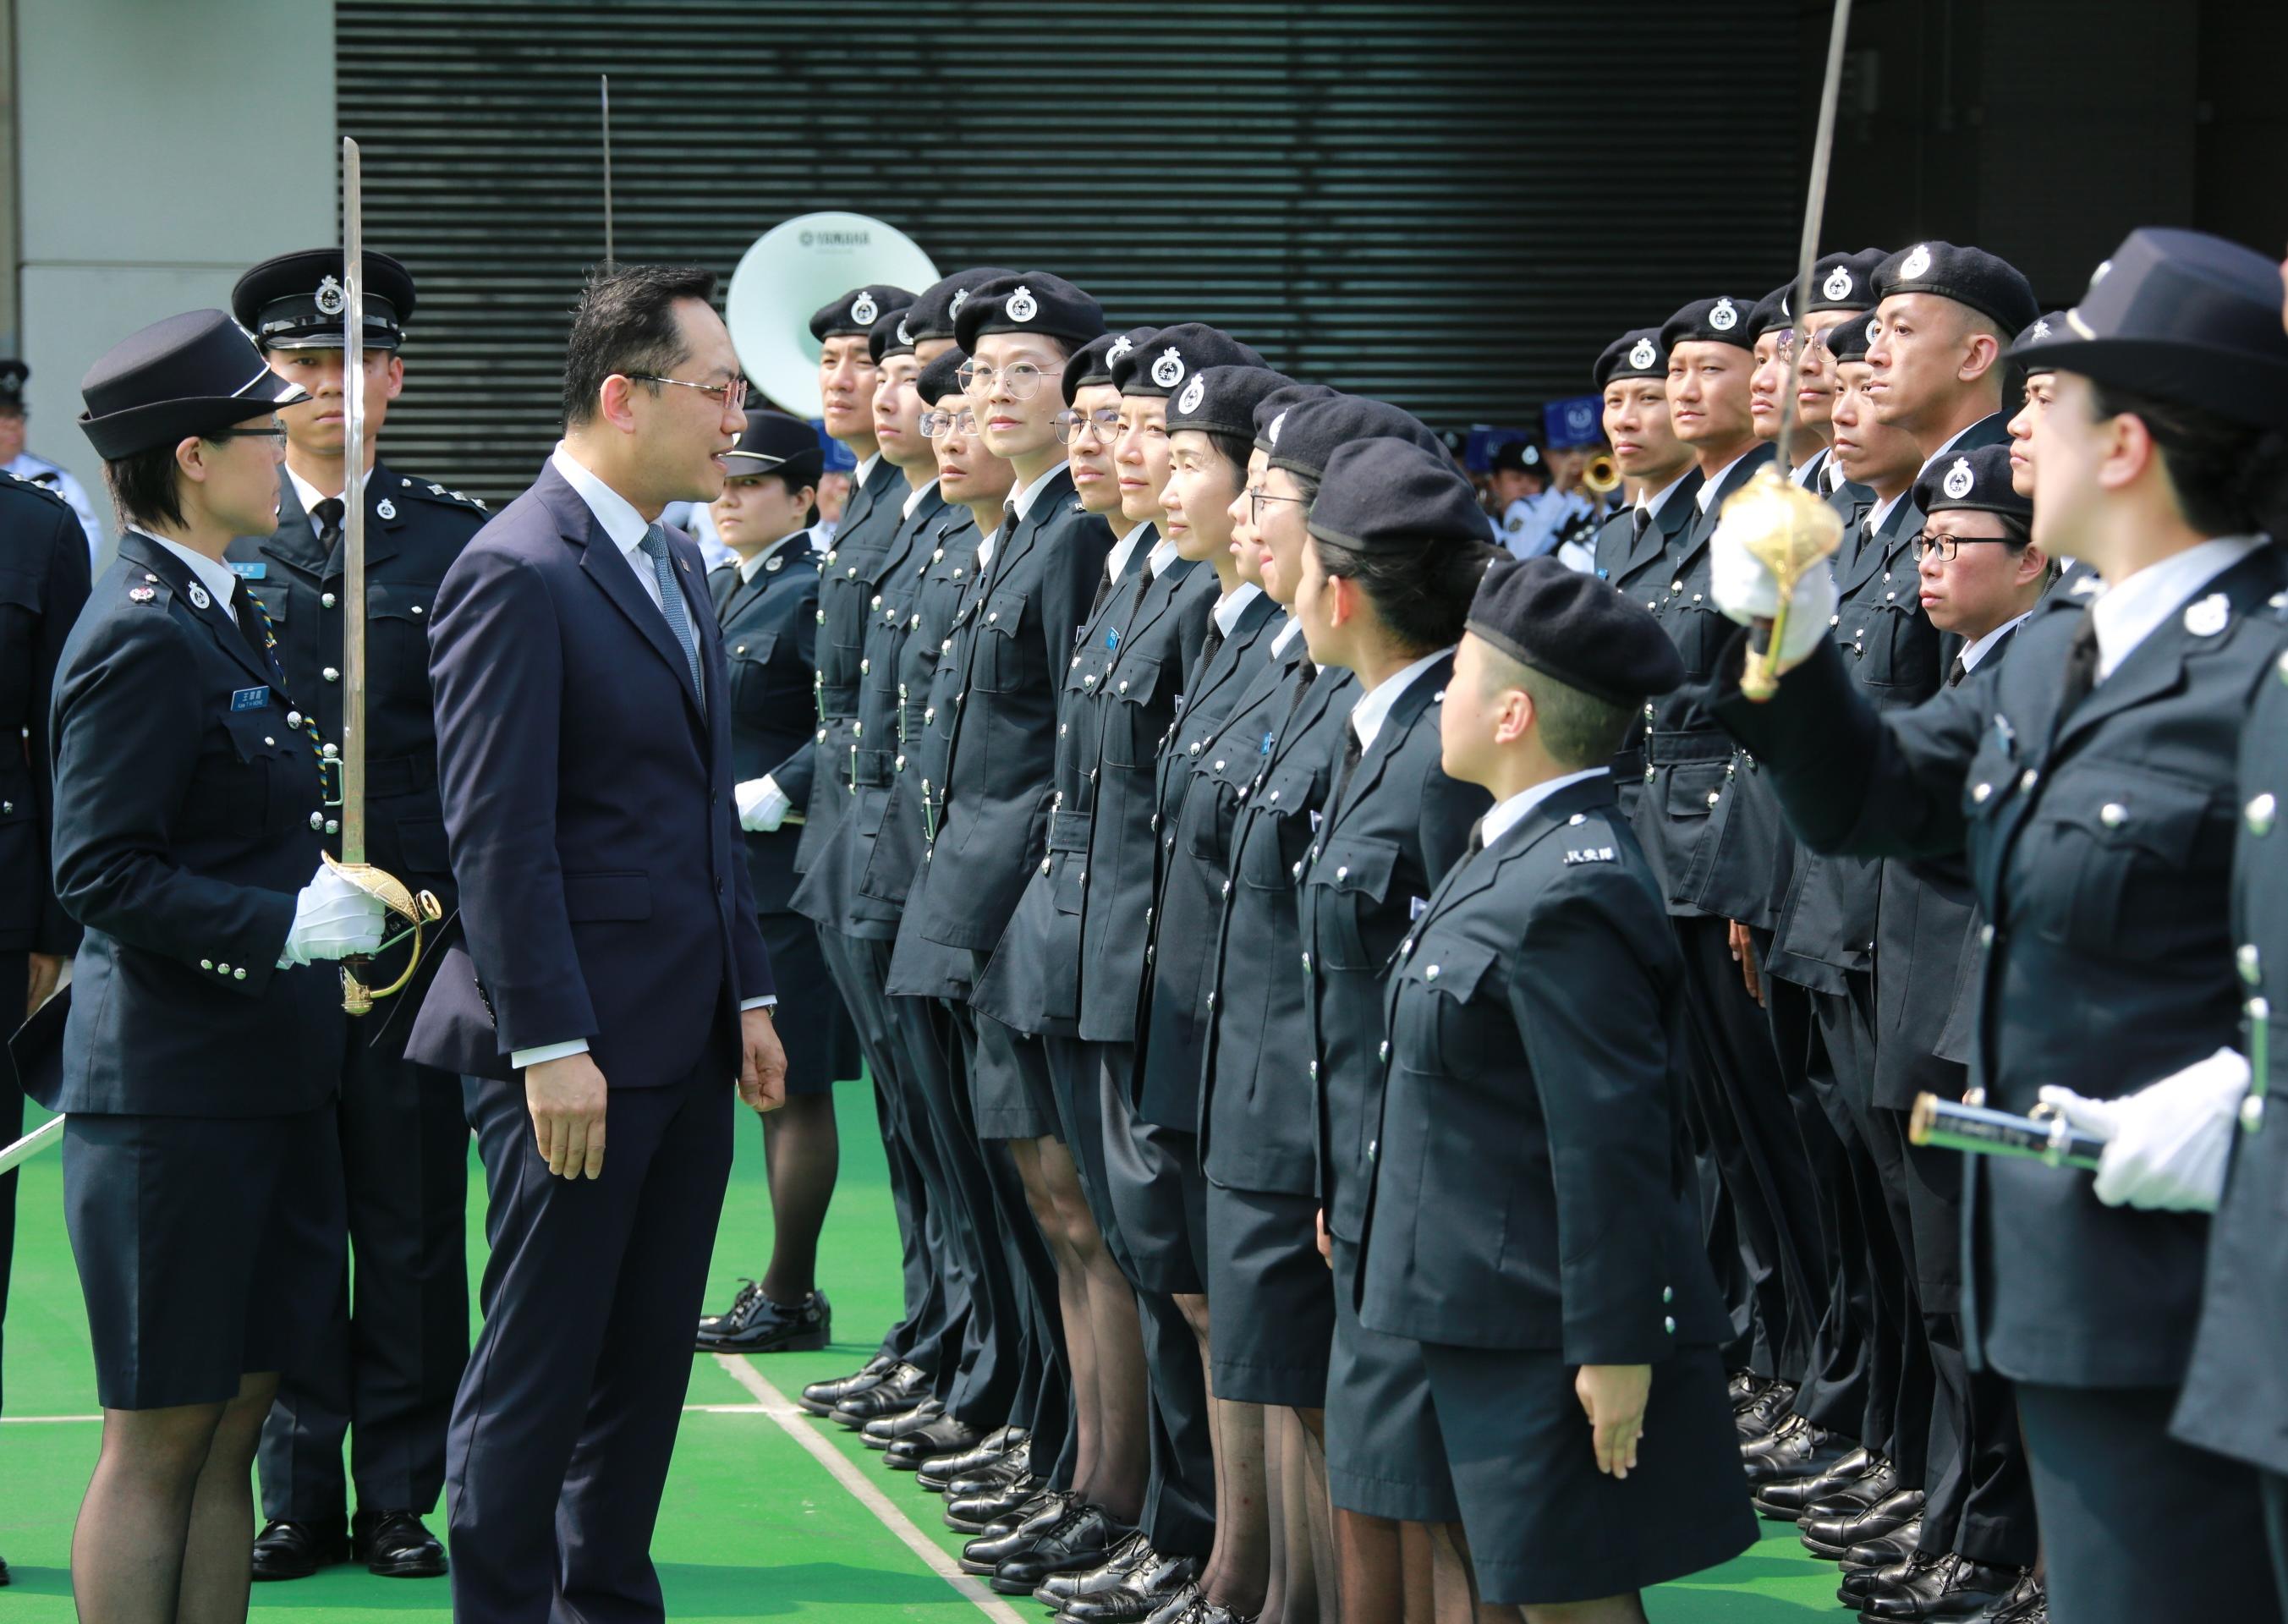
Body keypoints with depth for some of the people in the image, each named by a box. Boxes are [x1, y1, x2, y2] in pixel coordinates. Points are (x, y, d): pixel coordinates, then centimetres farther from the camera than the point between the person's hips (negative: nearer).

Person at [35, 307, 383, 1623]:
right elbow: (99, 874, -19)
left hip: (264, 1078, 9)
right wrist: (286, 923, -23)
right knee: (159, 1438, -3)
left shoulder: (224, 613, 14)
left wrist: (331, 903, 14)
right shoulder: (143, 638, -15)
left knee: (235, 1420, 11)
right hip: (170, 1085, -9)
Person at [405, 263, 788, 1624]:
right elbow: (498, 835, -17)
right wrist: (551, 1047, -19)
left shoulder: (677, 563, 14)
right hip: (582, 1049, -9)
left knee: (650, 1357, 14)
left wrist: (749, 992, 15)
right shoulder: (517, 574, -14)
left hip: (687, 1040, 9)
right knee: (539, 1369, 0)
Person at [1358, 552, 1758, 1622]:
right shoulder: (1517, 858, 11)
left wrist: (1614, 1347, -23)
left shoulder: (1570, 894, -22)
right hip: (1495, 1322, 11)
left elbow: (1612, 1141, -24)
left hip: (1552, 1335, -11)